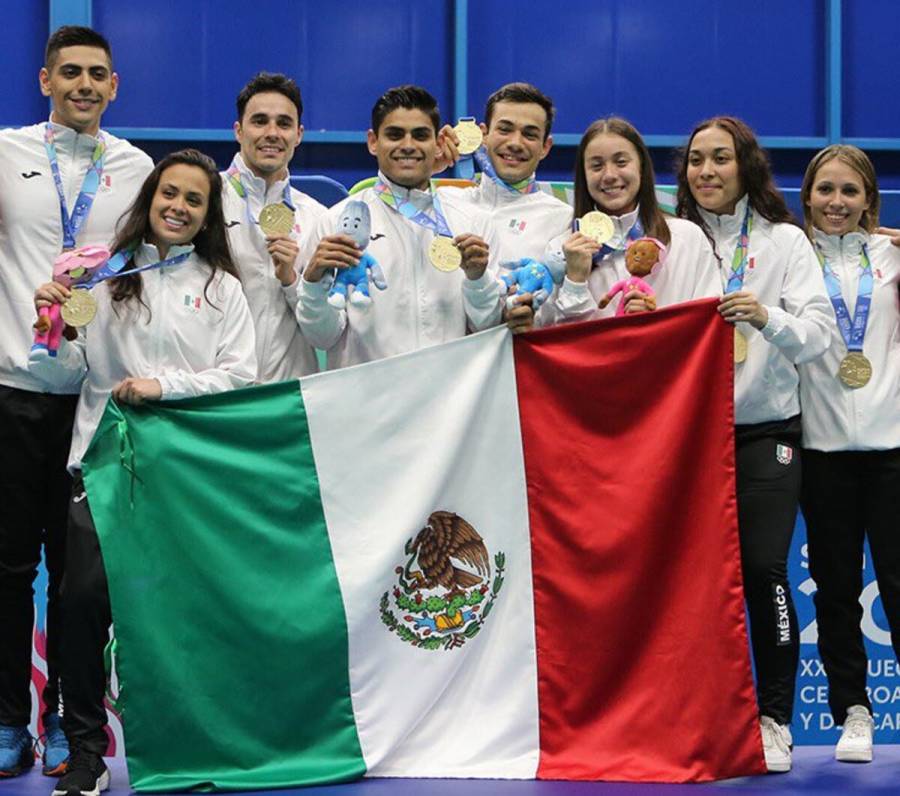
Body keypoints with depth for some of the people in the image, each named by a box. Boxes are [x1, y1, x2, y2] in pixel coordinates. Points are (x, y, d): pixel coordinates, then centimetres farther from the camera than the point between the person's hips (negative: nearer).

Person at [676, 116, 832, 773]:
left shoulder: (784, 241, 2)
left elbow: (818, 334, -7)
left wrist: (767, 317, -25)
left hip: (765, 429, -2)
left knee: (763, 569, -10)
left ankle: (774, 720, -1)